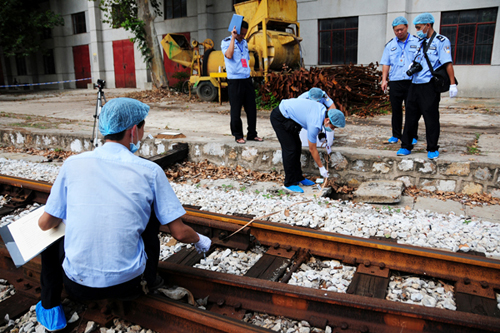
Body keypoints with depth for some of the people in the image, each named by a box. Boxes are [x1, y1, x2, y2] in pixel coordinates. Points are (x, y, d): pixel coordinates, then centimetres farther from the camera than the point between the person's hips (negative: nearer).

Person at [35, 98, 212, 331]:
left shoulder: (73, 163, -4)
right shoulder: (150, 171, -8)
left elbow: (45, 224, 6)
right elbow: (179, 233, -6)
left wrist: (60, 219, 30)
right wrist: (200, 241, 16)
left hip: (78, 286, 1)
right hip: (128, 284, -1)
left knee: (53, 231, 26)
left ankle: (49, 307, 27)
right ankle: (147, 279, 28)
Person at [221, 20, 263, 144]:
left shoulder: (244, 43, 18)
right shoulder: (226, 42, -2)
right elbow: (229, 55, -22)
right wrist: (233, 37, -16)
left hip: (247, 79, 6)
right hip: (234, 81, -6)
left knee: (251, 108, 7)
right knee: (236, 110, 0)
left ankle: (252, 134, 18)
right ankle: (238, 136, 12)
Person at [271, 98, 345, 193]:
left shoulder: (323, 109, -4)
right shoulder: (315, 124, -27)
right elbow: (312, 149, -15)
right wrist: (321, 167, -4)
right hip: (279, 117, -10)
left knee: (297, 147, 10)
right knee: (290, 149, -10)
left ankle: (298, 178, 19)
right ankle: (290, 183, -2)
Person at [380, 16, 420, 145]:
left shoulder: (416, 42, 7)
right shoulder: (390, 45, 13)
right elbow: (385, 63, 13)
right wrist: (384, 79, 2)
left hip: (411, 82, -2)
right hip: (395, 82, 2)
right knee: (396, 110, 6)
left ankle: (412, 136, 9)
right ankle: (396, 135, 15)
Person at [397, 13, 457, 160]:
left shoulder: (441, 41, -4)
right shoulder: (420, 43, 18)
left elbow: (448, 63, -11)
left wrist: (452, 84, -16)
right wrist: (412, 66, 12)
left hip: (429, 86, -7)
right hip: (415, 85, 7)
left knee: (431, 118, 0)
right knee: (410, 116, 8)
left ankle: (432, 149, 11)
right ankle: (406, 146, 16)